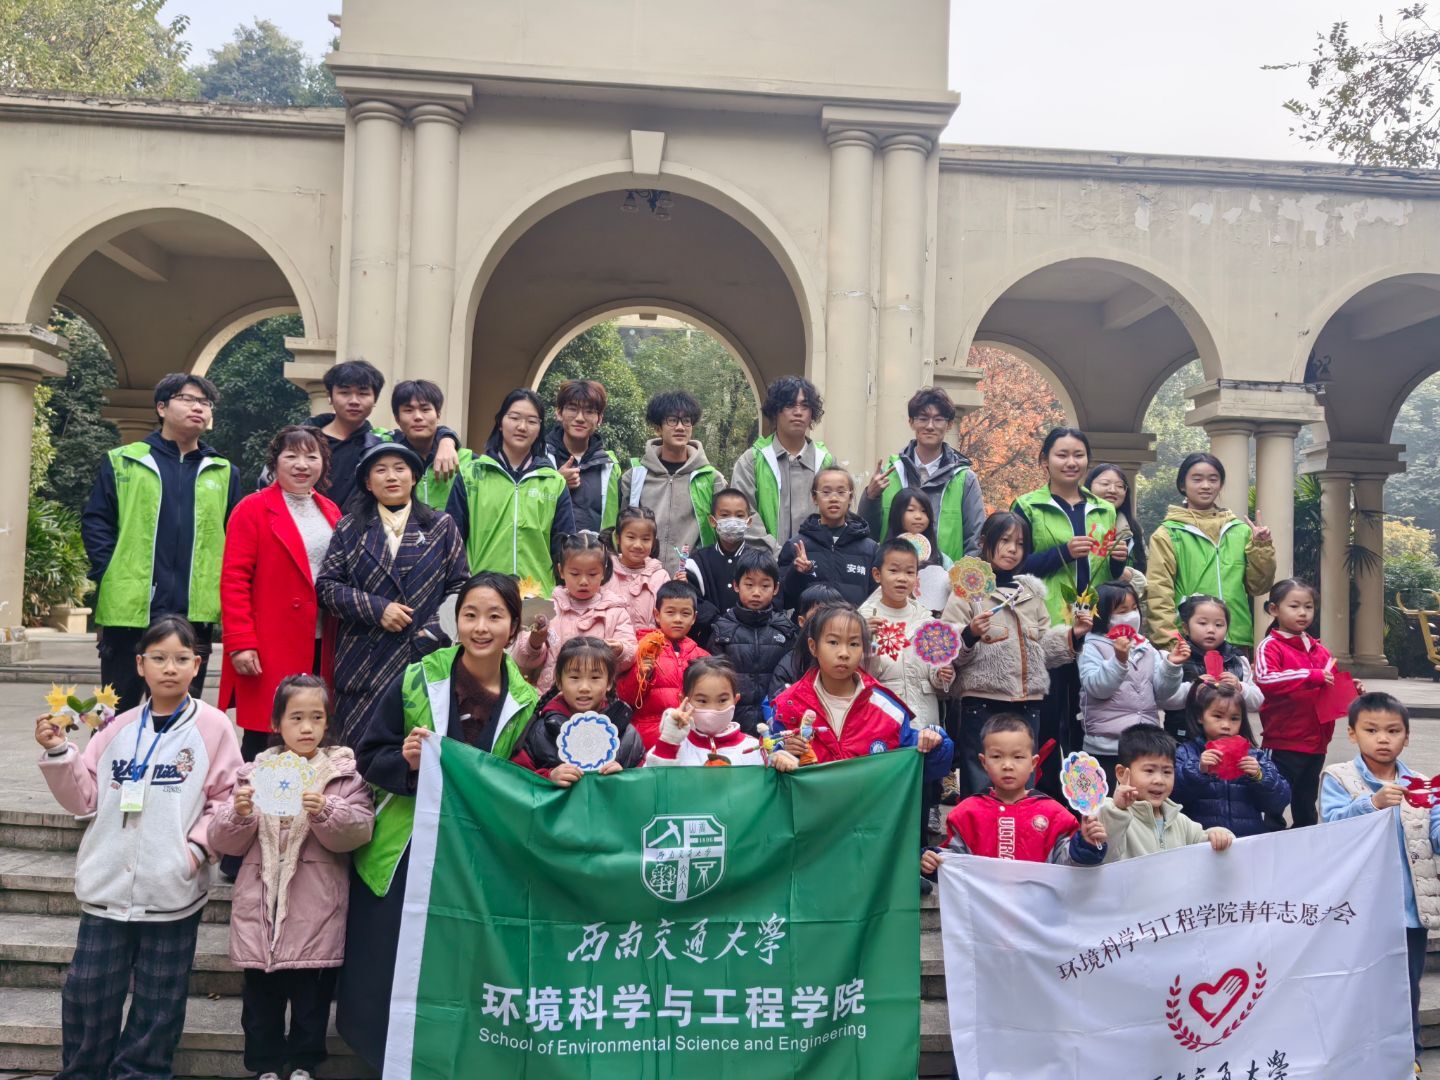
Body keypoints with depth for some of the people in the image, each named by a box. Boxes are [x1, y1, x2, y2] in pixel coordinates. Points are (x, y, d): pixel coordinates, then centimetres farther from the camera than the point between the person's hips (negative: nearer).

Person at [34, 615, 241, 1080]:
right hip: (108, 884, 3)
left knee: (159, 999, 10)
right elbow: (85, 796, 7)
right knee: (87, 990, 10)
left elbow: (227, 798, -4)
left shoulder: (212, 726, -5)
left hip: (173, 890, -2)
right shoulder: (119, 727, 4)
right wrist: (58, 752, -5)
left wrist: (198, 845, -15)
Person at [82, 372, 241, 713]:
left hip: (195, 615, 2)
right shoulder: (122, 462, 7)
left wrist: (223, 591, 0)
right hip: (128, 610, -2)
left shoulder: (223, 473, 13)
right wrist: (112, 576, -7)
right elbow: (95, 522, 4)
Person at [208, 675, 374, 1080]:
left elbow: (358, 830, -11)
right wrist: (239, 816, -15)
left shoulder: (343, 773, 0)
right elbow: (225, 842, 4)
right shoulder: (254, 772, 6)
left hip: (315, 911, -2)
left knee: (312, 994, 9)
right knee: (260, 996, 12)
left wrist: (324, 813, -27)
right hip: (261, 906, 2)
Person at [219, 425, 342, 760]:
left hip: (321, 648, 5)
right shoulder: (253, 509, -2)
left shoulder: (330, 512, 14)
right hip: (270, 650, -5)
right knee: (262, 739, 0)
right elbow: (233, 581, -7)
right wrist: (240, 643, -14)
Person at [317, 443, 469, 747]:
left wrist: (436, 630, -7)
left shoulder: (441, 527, 10)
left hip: (426, 658, 0)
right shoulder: (349, 528, 11)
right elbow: (326, 586, 5)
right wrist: (375, 608, -8)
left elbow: (460, 587, 7)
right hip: (363, 663, 1)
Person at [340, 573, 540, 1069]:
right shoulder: (415, 681, -4)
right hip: (402, 857, 0)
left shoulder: (526, 703, -1)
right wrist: (405, 760, -22)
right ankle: (384, 1059, 27)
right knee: (387, 973, 4)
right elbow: (369, 760, -3)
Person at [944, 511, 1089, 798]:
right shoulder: (968, 589, -1)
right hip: (981, 706, -5)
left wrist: (1074, 635, 0)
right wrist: (970, 635, -26)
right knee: (981, 789, -5)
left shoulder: (1032, 593, 16)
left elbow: (1045, 648, 16)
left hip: (1027, 705, 5)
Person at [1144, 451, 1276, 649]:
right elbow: (1158, 592, -6)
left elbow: (1257, 586, 11)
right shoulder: (1168, 534, 1)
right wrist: (1169, 641, -15)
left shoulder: (1240, 530, 11)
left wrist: (1260, 548, -2)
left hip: (1236, 639, 3)